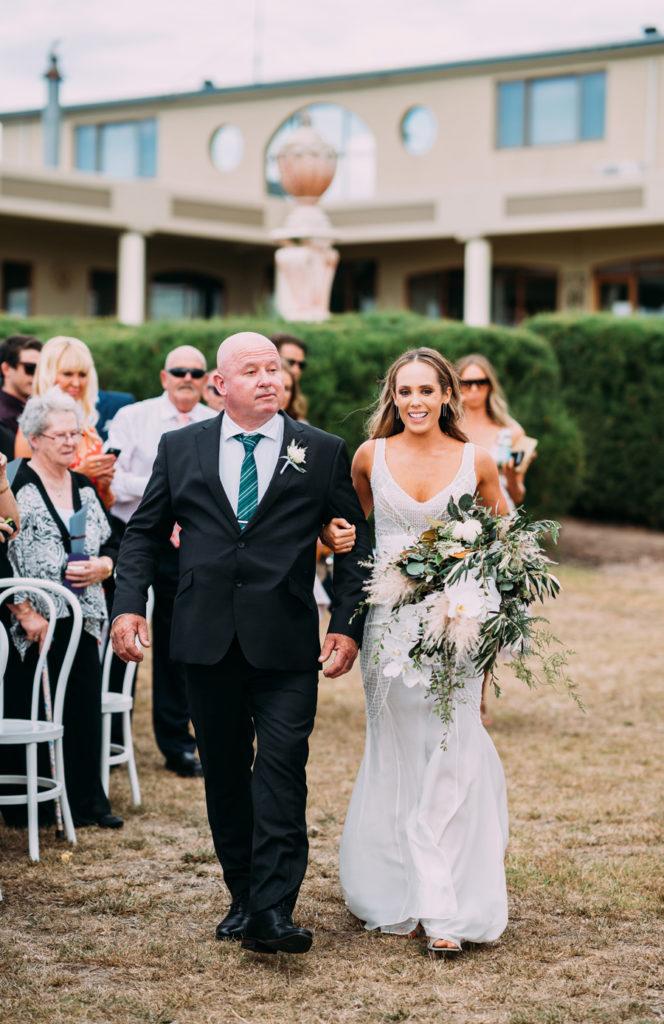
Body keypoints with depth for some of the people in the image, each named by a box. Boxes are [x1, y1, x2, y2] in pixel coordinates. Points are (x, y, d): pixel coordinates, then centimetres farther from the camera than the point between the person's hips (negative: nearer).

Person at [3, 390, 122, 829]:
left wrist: (100, 566, -4)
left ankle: (88, 800, 13)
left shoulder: (85, 488, 13)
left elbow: (112, 546, 19)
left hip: (82, 621, 5)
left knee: (85, 711, 4)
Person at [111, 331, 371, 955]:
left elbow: (354, 545, 6)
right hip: (206, 641, 3)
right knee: (224, 775, 11)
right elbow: (143, 532, 10)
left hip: (286, 645, -2)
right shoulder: (180, 448, 8)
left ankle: (272, 914, -10)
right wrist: (128, 605, -4)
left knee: (281, 774, -10)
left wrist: (348, 626, -4)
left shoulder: (323, 453, 4)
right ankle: (243, 897, 23)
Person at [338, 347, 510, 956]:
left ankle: (447, 910, -5)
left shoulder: (476, 462, 0)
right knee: (396, 756, 7)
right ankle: (400, 897, 19)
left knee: (450, 757, -6)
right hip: (389, 619, 1)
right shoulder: (371, 456, 2)